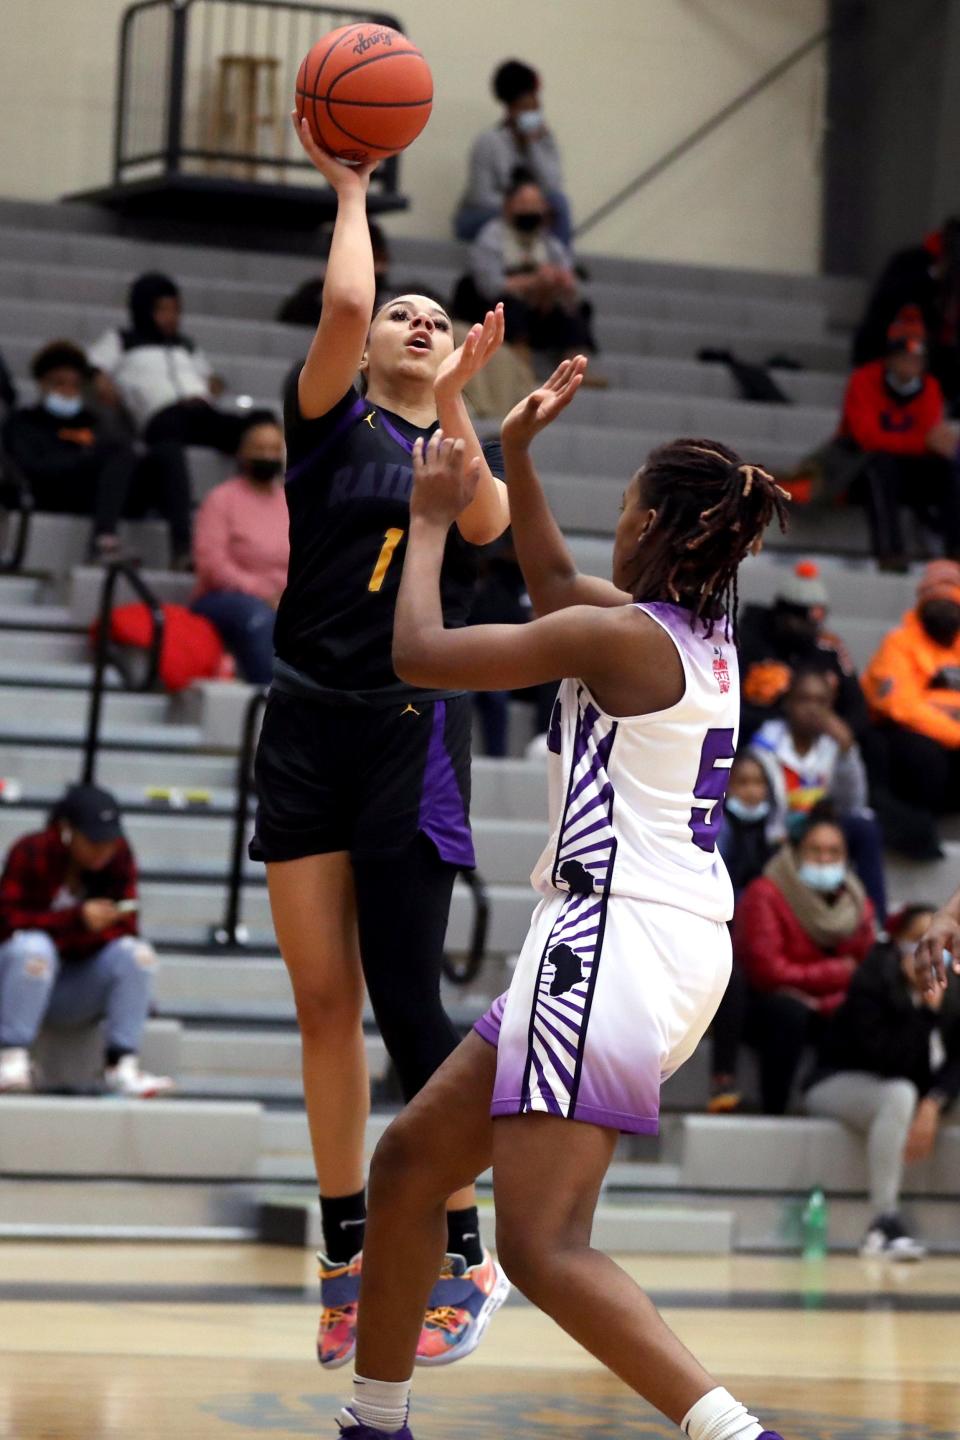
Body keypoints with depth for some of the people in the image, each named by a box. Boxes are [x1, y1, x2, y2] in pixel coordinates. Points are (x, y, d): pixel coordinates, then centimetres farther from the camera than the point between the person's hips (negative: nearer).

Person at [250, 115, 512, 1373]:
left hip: (417, 735, -1)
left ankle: (461, 1258, -2)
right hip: (312, 727, 1)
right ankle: (347, 1259, 9)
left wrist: (454, 403, -22)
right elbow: (343, 301, -10)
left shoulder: (467, 450, 11)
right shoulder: (333, 422, 7)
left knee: (405, 1001, -9)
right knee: (323, 999, 2)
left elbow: (485, 524, -11)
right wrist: (352, 190, 3)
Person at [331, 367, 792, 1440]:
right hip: (673, 939, 10)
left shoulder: (624, 638, -12)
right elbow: (554, 583, 34)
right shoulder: (701, 633, 14)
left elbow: (418, 653, -6)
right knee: (409, 1162, 17)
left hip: (619, 938, -10)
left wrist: (433, 520, 7)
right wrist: (517, 453, 28)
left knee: (544, 1248, -17)